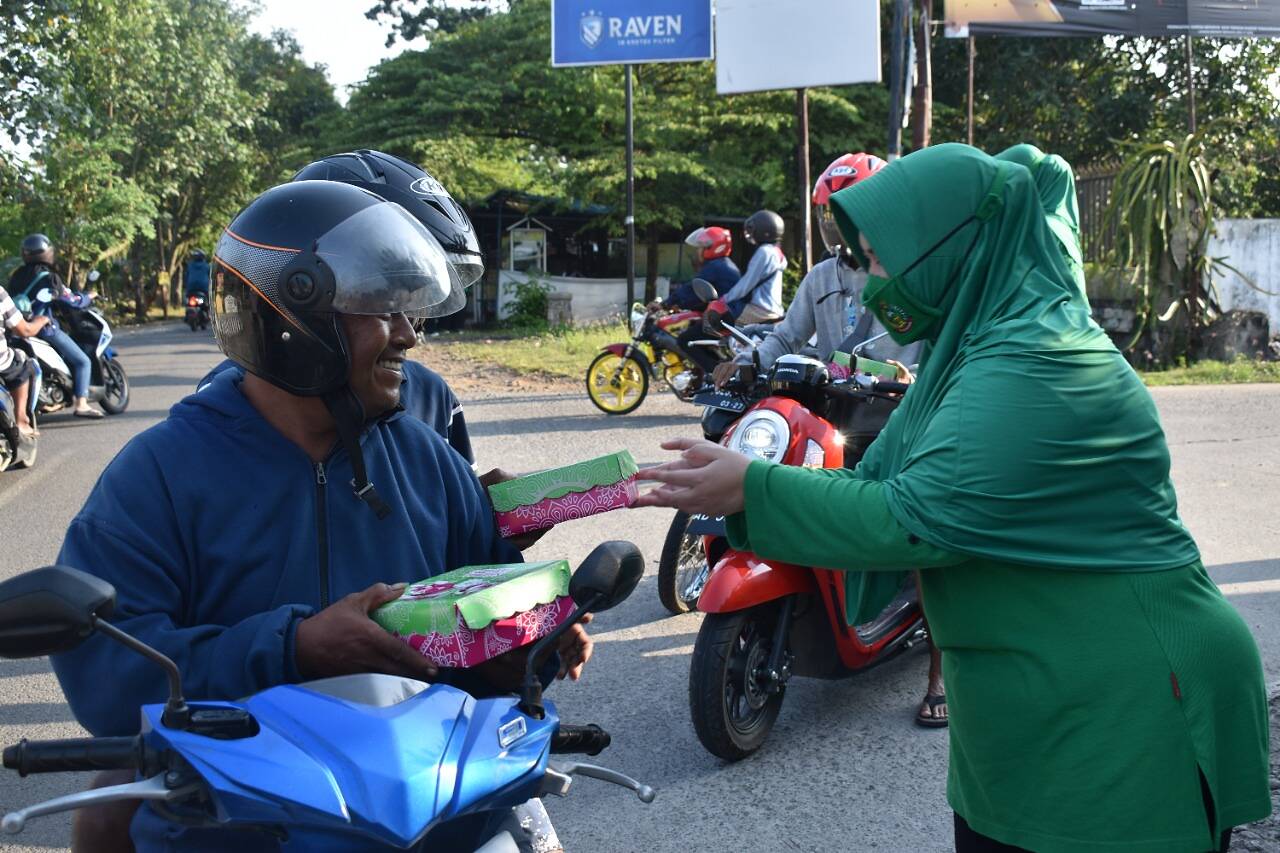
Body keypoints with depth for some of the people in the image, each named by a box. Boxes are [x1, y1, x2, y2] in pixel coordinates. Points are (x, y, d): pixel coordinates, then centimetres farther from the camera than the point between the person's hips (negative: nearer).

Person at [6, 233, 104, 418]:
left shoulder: (17, 276, 8)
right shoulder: (48, 277, -12)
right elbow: (73, 301, -8)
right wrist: (89, 298, 12)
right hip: (45, 327, -8)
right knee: (82, 361, -3)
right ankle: (81, 405, -15)